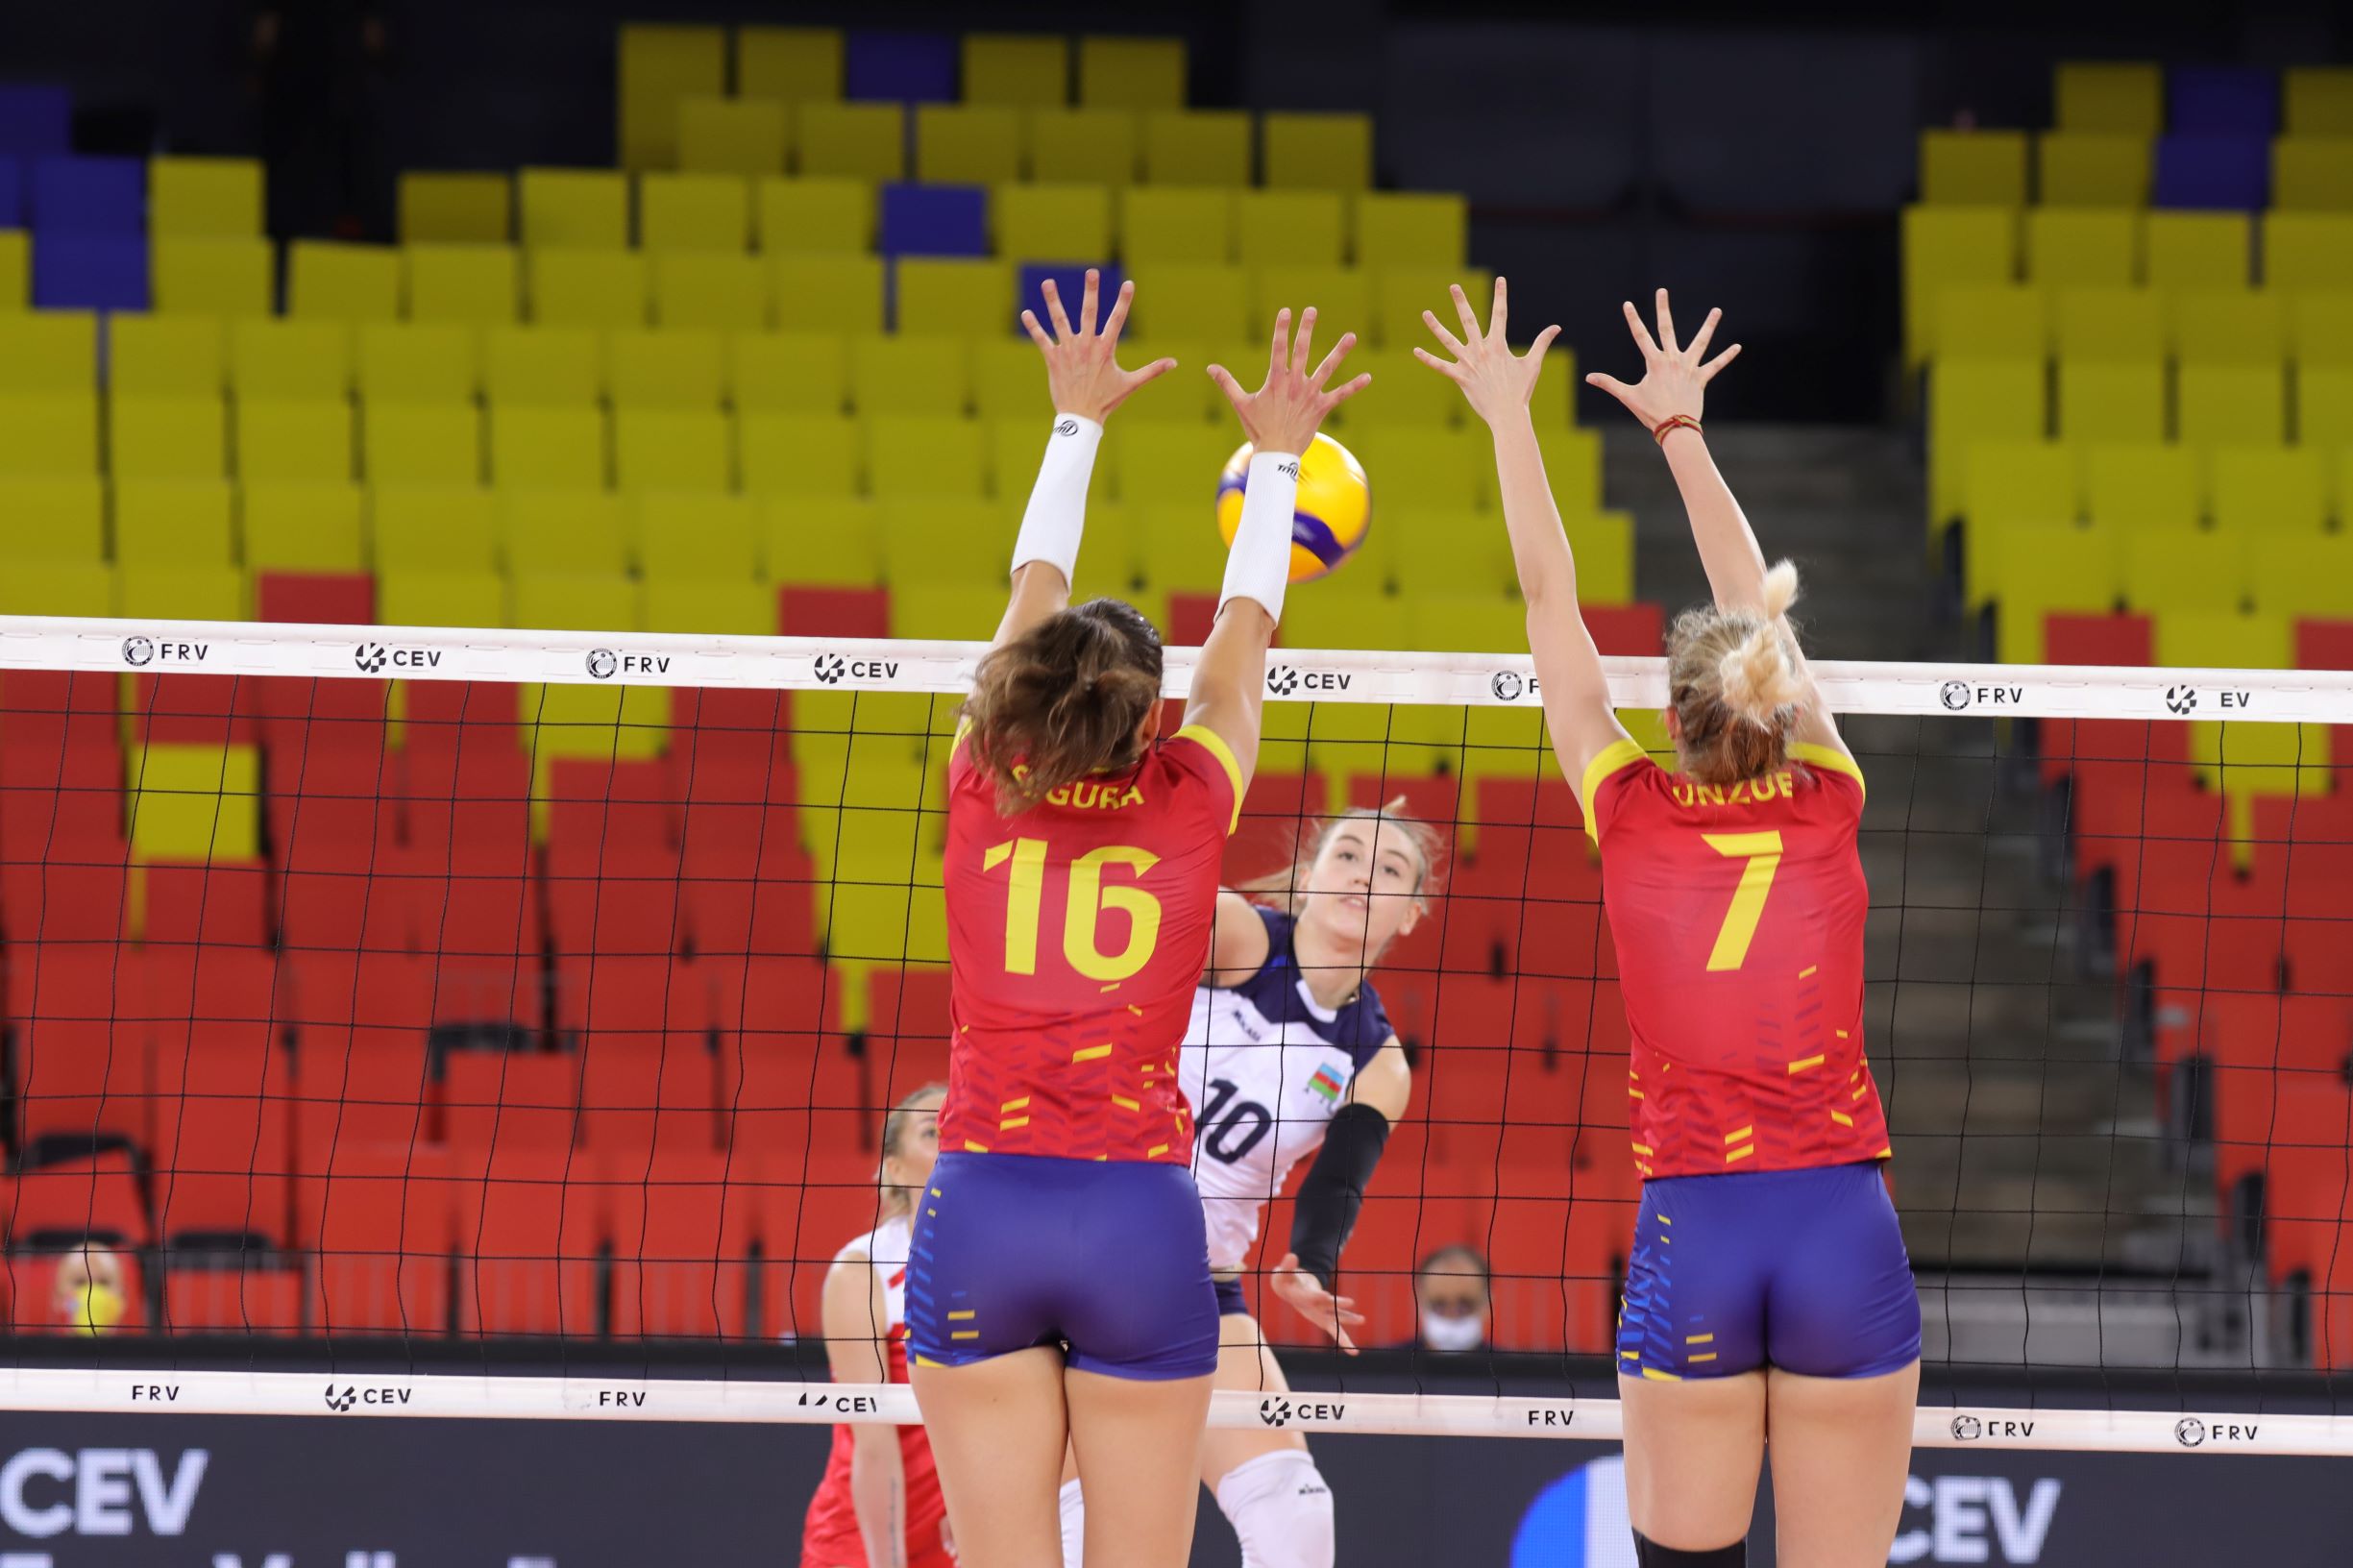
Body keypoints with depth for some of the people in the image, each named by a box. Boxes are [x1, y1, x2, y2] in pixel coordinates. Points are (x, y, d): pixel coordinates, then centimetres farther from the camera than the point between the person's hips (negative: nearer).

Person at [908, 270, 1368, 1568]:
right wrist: (1276, 454, 31)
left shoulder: (984, 793, 2)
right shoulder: (1189, 806, 1)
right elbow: (1244, 633, 17)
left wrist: (1079, 422, 31)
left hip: (978, 1207, 1)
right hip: (1140, 1213, -1)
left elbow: (1034, 592, 17)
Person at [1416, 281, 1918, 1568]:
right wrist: (1680, 431, 29)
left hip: (1691, 1230, -1)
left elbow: (1550, 603, 11)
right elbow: (1757, 611, 18)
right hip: (1844, 1224, 1)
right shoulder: (1827, 811, 4)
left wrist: (1510, 418, 21)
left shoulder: (1633, 819, 1)